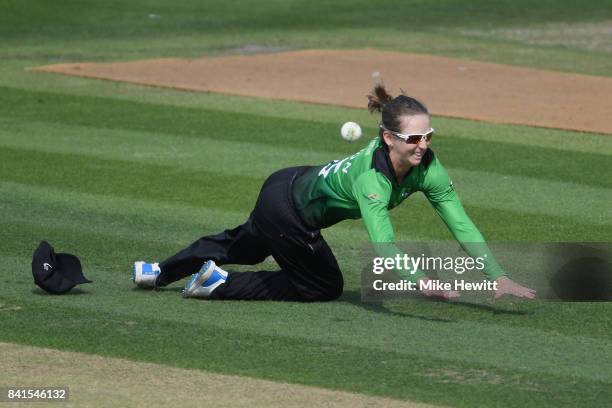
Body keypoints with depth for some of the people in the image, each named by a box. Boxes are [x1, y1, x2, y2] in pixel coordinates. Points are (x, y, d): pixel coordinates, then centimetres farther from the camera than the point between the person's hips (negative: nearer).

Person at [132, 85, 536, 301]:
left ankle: (159, 271, 51)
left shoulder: (426, 167, -22)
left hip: (299, 184, 8)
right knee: (325, 286, 8)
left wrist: (499, 277, -33)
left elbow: (461, 224, -24)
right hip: (285, 203, -8)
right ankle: (219, 284, 15)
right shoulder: (371, 176, -41)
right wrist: (423, 284, -67)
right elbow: (384, 245, -53)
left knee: (247, 246, 31)